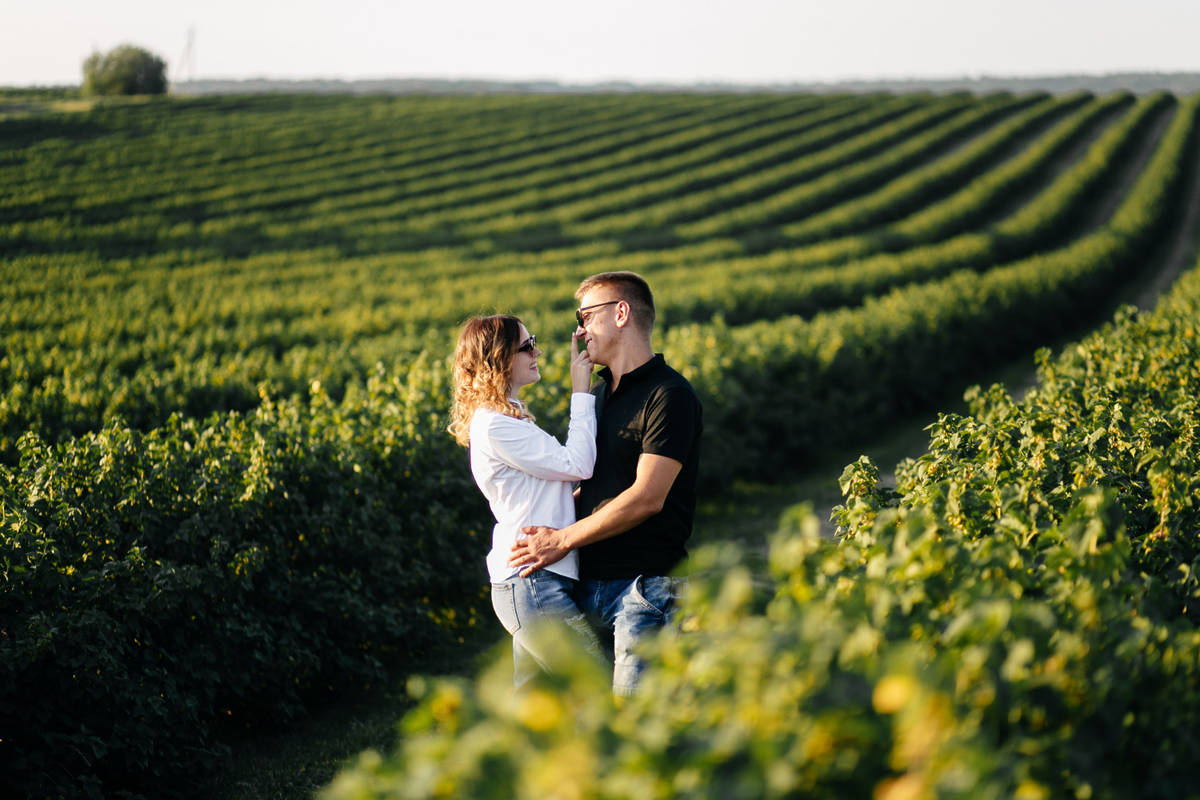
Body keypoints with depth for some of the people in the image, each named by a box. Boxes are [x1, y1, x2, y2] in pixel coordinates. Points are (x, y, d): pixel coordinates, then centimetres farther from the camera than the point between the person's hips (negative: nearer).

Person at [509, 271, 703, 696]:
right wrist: (545, 524, 3)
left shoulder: (669, 395, -10)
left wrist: (563, 539, -13)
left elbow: (647, 498, -17)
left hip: (644, 585, -8)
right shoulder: (599, 395, 18)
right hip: (590, 581, 8)